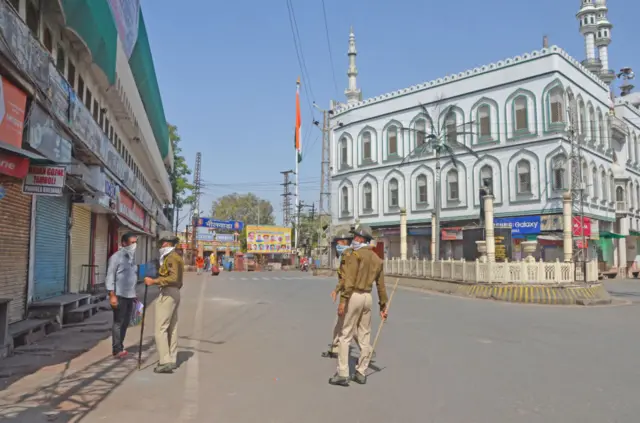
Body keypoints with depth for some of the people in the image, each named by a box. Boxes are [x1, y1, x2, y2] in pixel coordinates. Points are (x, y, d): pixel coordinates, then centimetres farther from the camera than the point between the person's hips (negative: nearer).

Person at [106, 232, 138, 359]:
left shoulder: (132, 257, 14)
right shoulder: (116, 257, -10)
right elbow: (110, 277, -13)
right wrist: (112, 295, -18)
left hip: (130, 296, 7)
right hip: (120, 295, -7)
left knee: (125, 323, 12)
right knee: (118, 322, -1)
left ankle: (120, 347, 22)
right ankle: (117, 350, 5)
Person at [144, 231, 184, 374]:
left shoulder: (171, 257, -14)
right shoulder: (176, 257, 17)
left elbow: (173, 278, -24)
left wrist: (154, 281, -23)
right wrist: (156, 278, 16)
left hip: (167, 294, -11)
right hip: (175, 293, 11)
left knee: (161, 328, -9)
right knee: (172, 328, 13)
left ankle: (165, 363, -11)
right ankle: (172, 359, 19)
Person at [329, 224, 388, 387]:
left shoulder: (355, 254, -10)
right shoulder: (377, 259, 13)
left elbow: (349, 280, -19)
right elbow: (381, 285, 13)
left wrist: (343, 300, -21)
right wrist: (383, 305, 17)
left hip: (354, 296, -7)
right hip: (367, 297, 7)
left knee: (345, 336, -2)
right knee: (365, 336, 12)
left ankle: (342, 374, -1)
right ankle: (361, 373, 19)